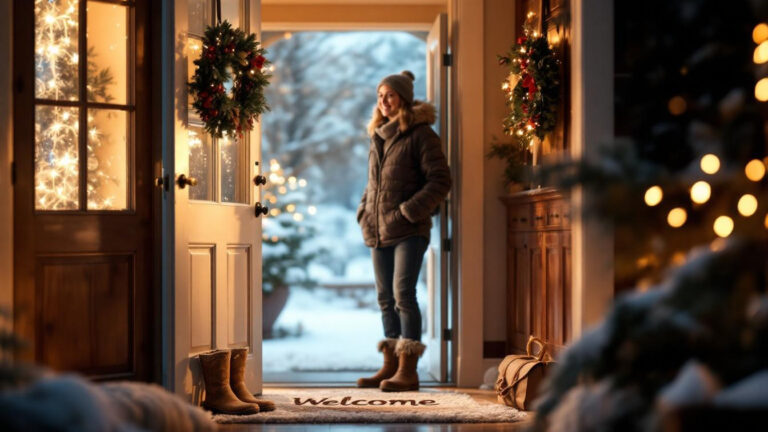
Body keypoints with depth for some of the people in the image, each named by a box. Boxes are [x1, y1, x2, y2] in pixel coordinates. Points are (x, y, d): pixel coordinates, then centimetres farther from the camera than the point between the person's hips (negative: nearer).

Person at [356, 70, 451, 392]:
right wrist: (364, 211, 12)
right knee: (386, 298, 9)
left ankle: (408, 369, -13)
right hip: (379, 232, 8)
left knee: (403, 294, -13)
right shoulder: (378, 138, 18)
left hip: (409, 231, -7)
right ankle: (390, 366, 14)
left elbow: (441, 181, -11)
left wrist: (408, 211, -16)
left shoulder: (420, 135, -5)